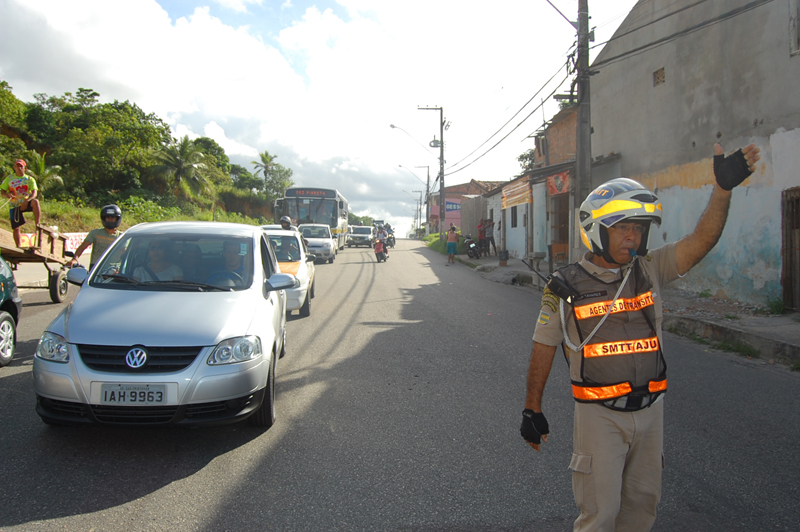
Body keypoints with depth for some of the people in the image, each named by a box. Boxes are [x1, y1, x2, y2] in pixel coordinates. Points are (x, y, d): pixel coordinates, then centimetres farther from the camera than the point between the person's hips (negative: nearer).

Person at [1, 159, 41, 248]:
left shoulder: (30, 179, 2)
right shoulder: (9, 179, 8)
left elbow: (35, 193, -11)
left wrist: (27, 201, -30)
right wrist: (7, 195, -17)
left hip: (26, 203, -2)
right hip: (14, 206, 2)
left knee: (35, 202, -36)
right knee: (16, 228, -1)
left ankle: (37, 225, -34)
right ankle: (18, 248, 11)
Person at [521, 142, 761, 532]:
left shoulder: (650, 270, 0)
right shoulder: (566, 286, -8)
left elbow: (701, 240, -10)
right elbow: (543, 349, -2)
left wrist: (723, 188, -24)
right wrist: (532, 410, 1)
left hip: (650, 410, 4)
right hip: (599, 415, -4)